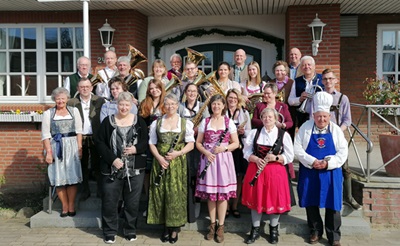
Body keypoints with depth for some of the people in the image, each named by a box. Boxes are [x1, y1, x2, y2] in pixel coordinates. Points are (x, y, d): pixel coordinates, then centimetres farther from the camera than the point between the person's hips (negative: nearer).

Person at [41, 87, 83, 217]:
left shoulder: (74, 111, 8)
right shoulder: (48, 113, 5)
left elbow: (79, 131, 5)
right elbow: (46, 135, 0)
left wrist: (79, 148, -4)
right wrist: (48, 152, -8)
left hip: (72, 147, 1)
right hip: (55, 147, 0)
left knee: (72, 177, -1)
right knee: (59, 178, 1)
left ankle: (71, 206, 10)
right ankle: (65, 206, 12)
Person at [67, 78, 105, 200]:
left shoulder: (100, 101, 1)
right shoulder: (71, 103, 1)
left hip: (95, 138, -1)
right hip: (80, 138, 1)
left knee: (97, 165, 7)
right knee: (83, 166, 11)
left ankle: (101, 190, 19)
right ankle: (85, 190, 24)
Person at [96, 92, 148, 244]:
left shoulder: (139, 121, 4)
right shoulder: (108, 121, 1)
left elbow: (146, 141, 5)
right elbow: (100, 142, -2)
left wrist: (136, 149, -16)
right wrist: (112, 159, -13)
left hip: (135, 169, 1)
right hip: (112, 169, 0)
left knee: (132, 202, 8)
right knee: (110, 201, 5)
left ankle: (130, 230, 24)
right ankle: (110, 232, 19)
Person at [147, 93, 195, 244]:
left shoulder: (186, 123, 3)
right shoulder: (156, 123, 8)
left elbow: (191, 144, 1)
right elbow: (152, 144, 7)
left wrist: (178, 153, -16)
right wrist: (159, 158, -10)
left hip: (178, 163, -2)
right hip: (160, 162, 2)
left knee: (176, 195, -2)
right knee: (161, 194, 4)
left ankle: (175, 228, 11)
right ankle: (166, 226, 17)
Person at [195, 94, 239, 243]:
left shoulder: (229, 122, 3)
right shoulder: (205, 122, 6)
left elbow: (236, 143, 3)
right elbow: (198, 142, 7)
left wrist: (224, 148, -15)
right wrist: (206, 152, -11)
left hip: (224, 159, -1)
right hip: (208, 158, 1)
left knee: (223, 193, -1)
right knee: (210, 193, 5)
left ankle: (221, 227, 9)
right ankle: (212, 225, 18)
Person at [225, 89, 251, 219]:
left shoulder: (244, 113, 11)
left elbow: (249, 131, 9)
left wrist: (243, 132, -10)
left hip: (240, 149, 2)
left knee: (238, 178, 5)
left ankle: (234, 206, 16)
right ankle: (226, 206, 12)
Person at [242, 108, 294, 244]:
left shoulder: (284, 134, -2)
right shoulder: (254, 132, 4)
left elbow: (290, 157, -2)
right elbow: (246, 152, 4)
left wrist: (275, 158, -18)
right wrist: (256, 159, -14)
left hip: (275, 172, -1)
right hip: (256, 170, 2)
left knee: (275, 200, 5)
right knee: (256, 199, 8)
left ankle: (273, 229, 26)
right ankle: (255, 229, 23)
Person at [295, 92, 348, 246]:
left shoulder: (336, 130, 1)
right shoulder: (306, 128, -1)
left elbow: (343, 152, -3)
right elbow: (297, 148, -6)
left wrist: (328, 163, -17)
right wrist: (312, 162, -17)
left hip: (330, 173, 0)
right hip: (309, 172, 0)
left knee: (332, 204, 2)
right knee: (310, 203, 9)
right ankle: (315, 231, 27)